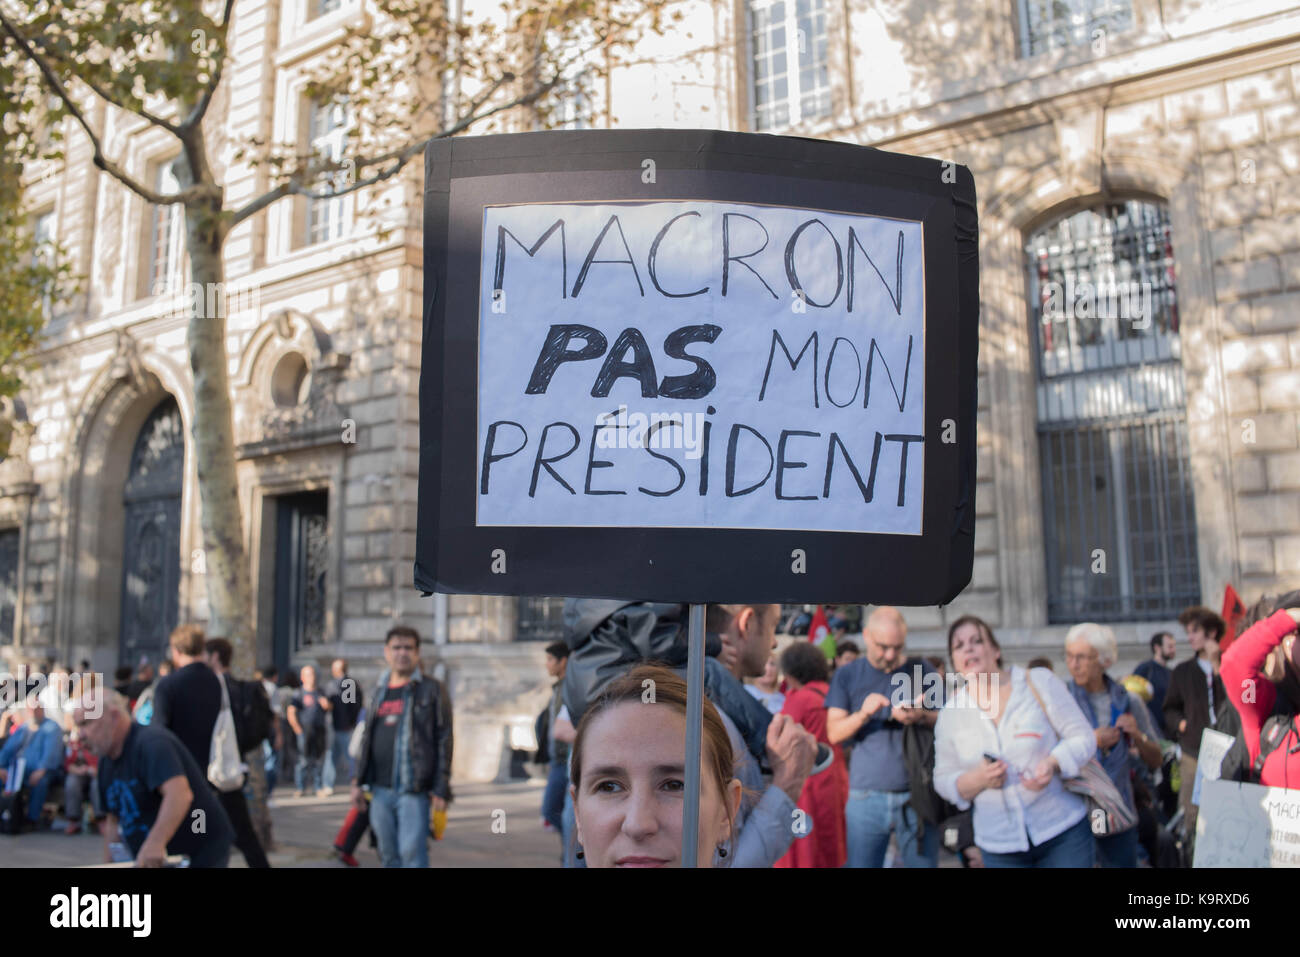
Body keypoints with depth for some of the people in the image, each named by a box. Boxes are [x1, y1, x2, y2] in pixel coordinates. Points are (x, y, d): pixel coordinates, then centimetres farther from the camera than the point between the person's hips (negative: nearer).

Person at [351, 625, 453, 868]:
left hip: (413, 789, -5)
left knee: (412, 852, -10)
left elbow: (444, 740, -6)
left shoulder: (431, 690, -1)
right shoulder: (379, 691, 15)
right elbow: (367, 739, 20)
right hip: (380, 789, 6)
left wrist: (441, 789, -11)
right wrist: (358, 781, 13)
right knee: (389, 855, 11)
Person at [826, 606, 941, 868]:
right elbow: (833, 733, 1)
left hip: (916, 795, 0)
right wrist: (862, 715, -18)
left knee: (924, 862, 4)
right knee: (861, 862, 1)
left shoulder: (922, 671, 6)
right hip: (866, 796, 0)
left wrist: (921, 716, -15)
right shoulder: (847, 675, 6)